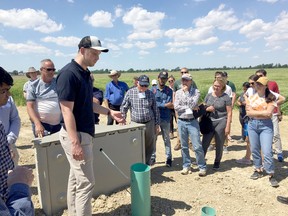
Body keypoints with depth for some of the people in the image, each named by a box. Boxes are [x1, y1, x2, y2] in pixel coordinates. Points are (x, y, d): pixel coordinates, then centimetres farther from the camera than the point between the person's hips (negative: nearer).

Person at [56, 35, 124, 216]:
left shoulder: (86, 74, 11)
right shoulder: (68, 73, -17)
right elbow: (67, 111, -21)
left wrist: (109, 112, 11)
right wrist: (75, 142, -25)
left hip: (84, 133, 9)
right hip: (76, 135, -9)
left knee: (76, 179, 19)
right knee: (86, 182, -2)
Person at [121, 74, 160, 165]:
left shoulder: (150, 94, 5)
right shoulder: (130, 92, -1)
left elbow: (155, 110, 9)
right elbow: (124, 108, 2)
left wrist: (157, 124, 7)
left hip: (149, 123, 2)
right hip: (135, 124, -2)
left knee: (149, 146, 10)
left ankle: (147, 163, 28)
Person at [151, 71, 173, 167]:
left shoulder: (169, 91, 1)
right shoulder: (152, 90, 0)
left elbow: (170, 105, -8)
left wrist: (158, 105, -18)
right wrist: (165, 105, -14)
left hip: (165, 118, -1)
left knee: (166, 139, 9)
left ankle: (169, 158, 18)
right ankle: (152, 157, 23)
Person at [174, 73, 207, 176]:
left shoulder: (196, 92, -2)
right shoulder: (178, 92, 4)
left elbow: (192, 105, -17)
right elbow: (176, 107, -6)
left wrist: (186, 92, -11)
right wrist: (188, 108, -13)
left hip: (193, 122, -2)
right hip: (181, 122, 3)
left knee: (197, 146, -2)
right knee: (184, 146, 11)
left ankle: (202, 167, 14)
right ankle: (186, 166, 25)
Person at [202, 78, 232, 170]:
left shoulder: (226, 97, -3)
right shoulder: (208, 95, 9)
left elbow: (229, 113, -5)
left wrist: (228, 126, -11)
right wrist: (207, 109, -9)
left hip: (221, 122, -3)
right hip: (209, 122, 3)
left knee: (219, 145, 8)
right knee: (204, 144, 4)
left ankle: (217, 162, 27)